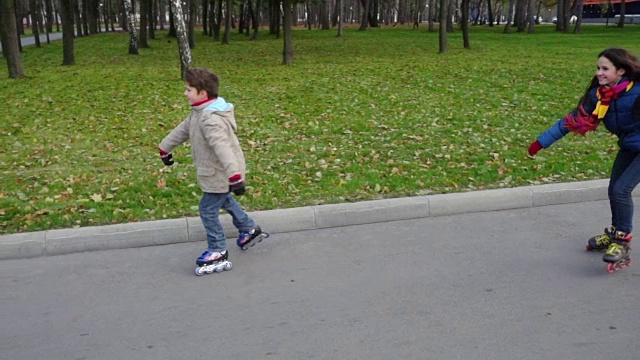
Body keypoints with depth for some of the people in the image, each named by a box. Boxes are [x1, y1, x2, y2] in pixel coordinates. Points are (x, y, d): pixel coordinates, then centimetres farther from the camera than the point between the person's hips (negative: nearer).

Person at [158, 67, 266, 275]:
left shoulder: (211, 119, -29)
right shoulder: (199, 113, 4)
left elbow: (222, 147, -39)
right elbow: (182, 130, 18)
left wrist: (235, 176, -46)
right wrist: (165, 148, 30)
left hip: (220, 174, -11)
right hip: (216, 172, 11)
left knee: (208, 210, -2)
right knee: (224, 200, 28)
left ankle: (218, 253, 11)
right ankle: (250, 230, 44)